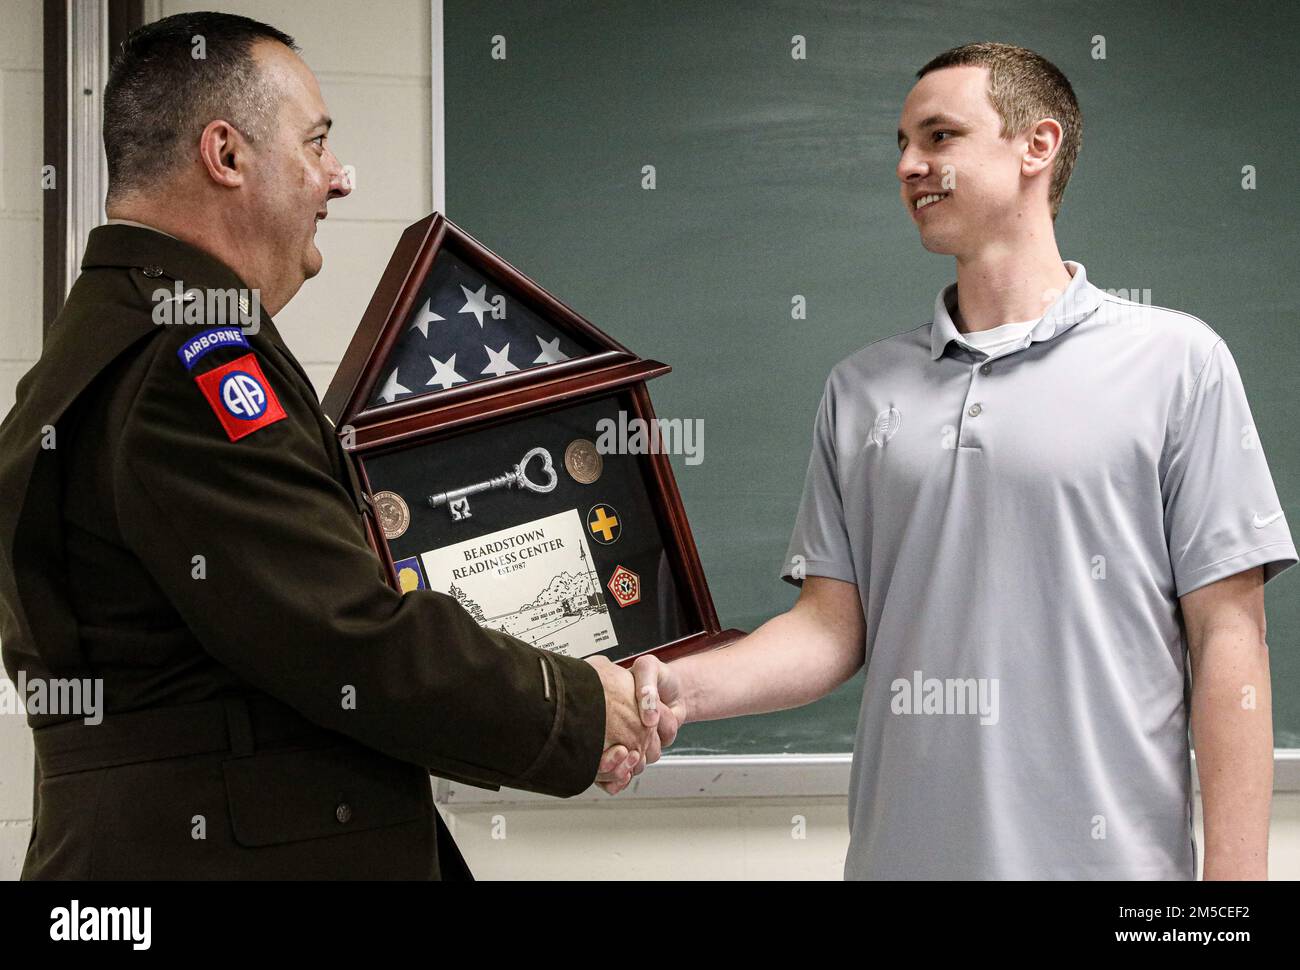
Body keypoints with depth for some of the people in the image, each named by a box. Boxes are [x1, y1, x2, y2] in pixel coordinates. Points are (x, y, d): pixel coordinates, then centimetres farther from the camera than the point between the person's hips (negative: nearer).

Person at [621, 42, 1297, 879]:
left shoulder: (1174, 360, -2)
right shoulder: (863, 387, 9)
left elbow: (1226, 637, -5)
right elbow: (833, 626, 7)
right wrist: (681, 689, -11)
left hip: (1105, 856, -3)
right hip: (899, 851, 3)